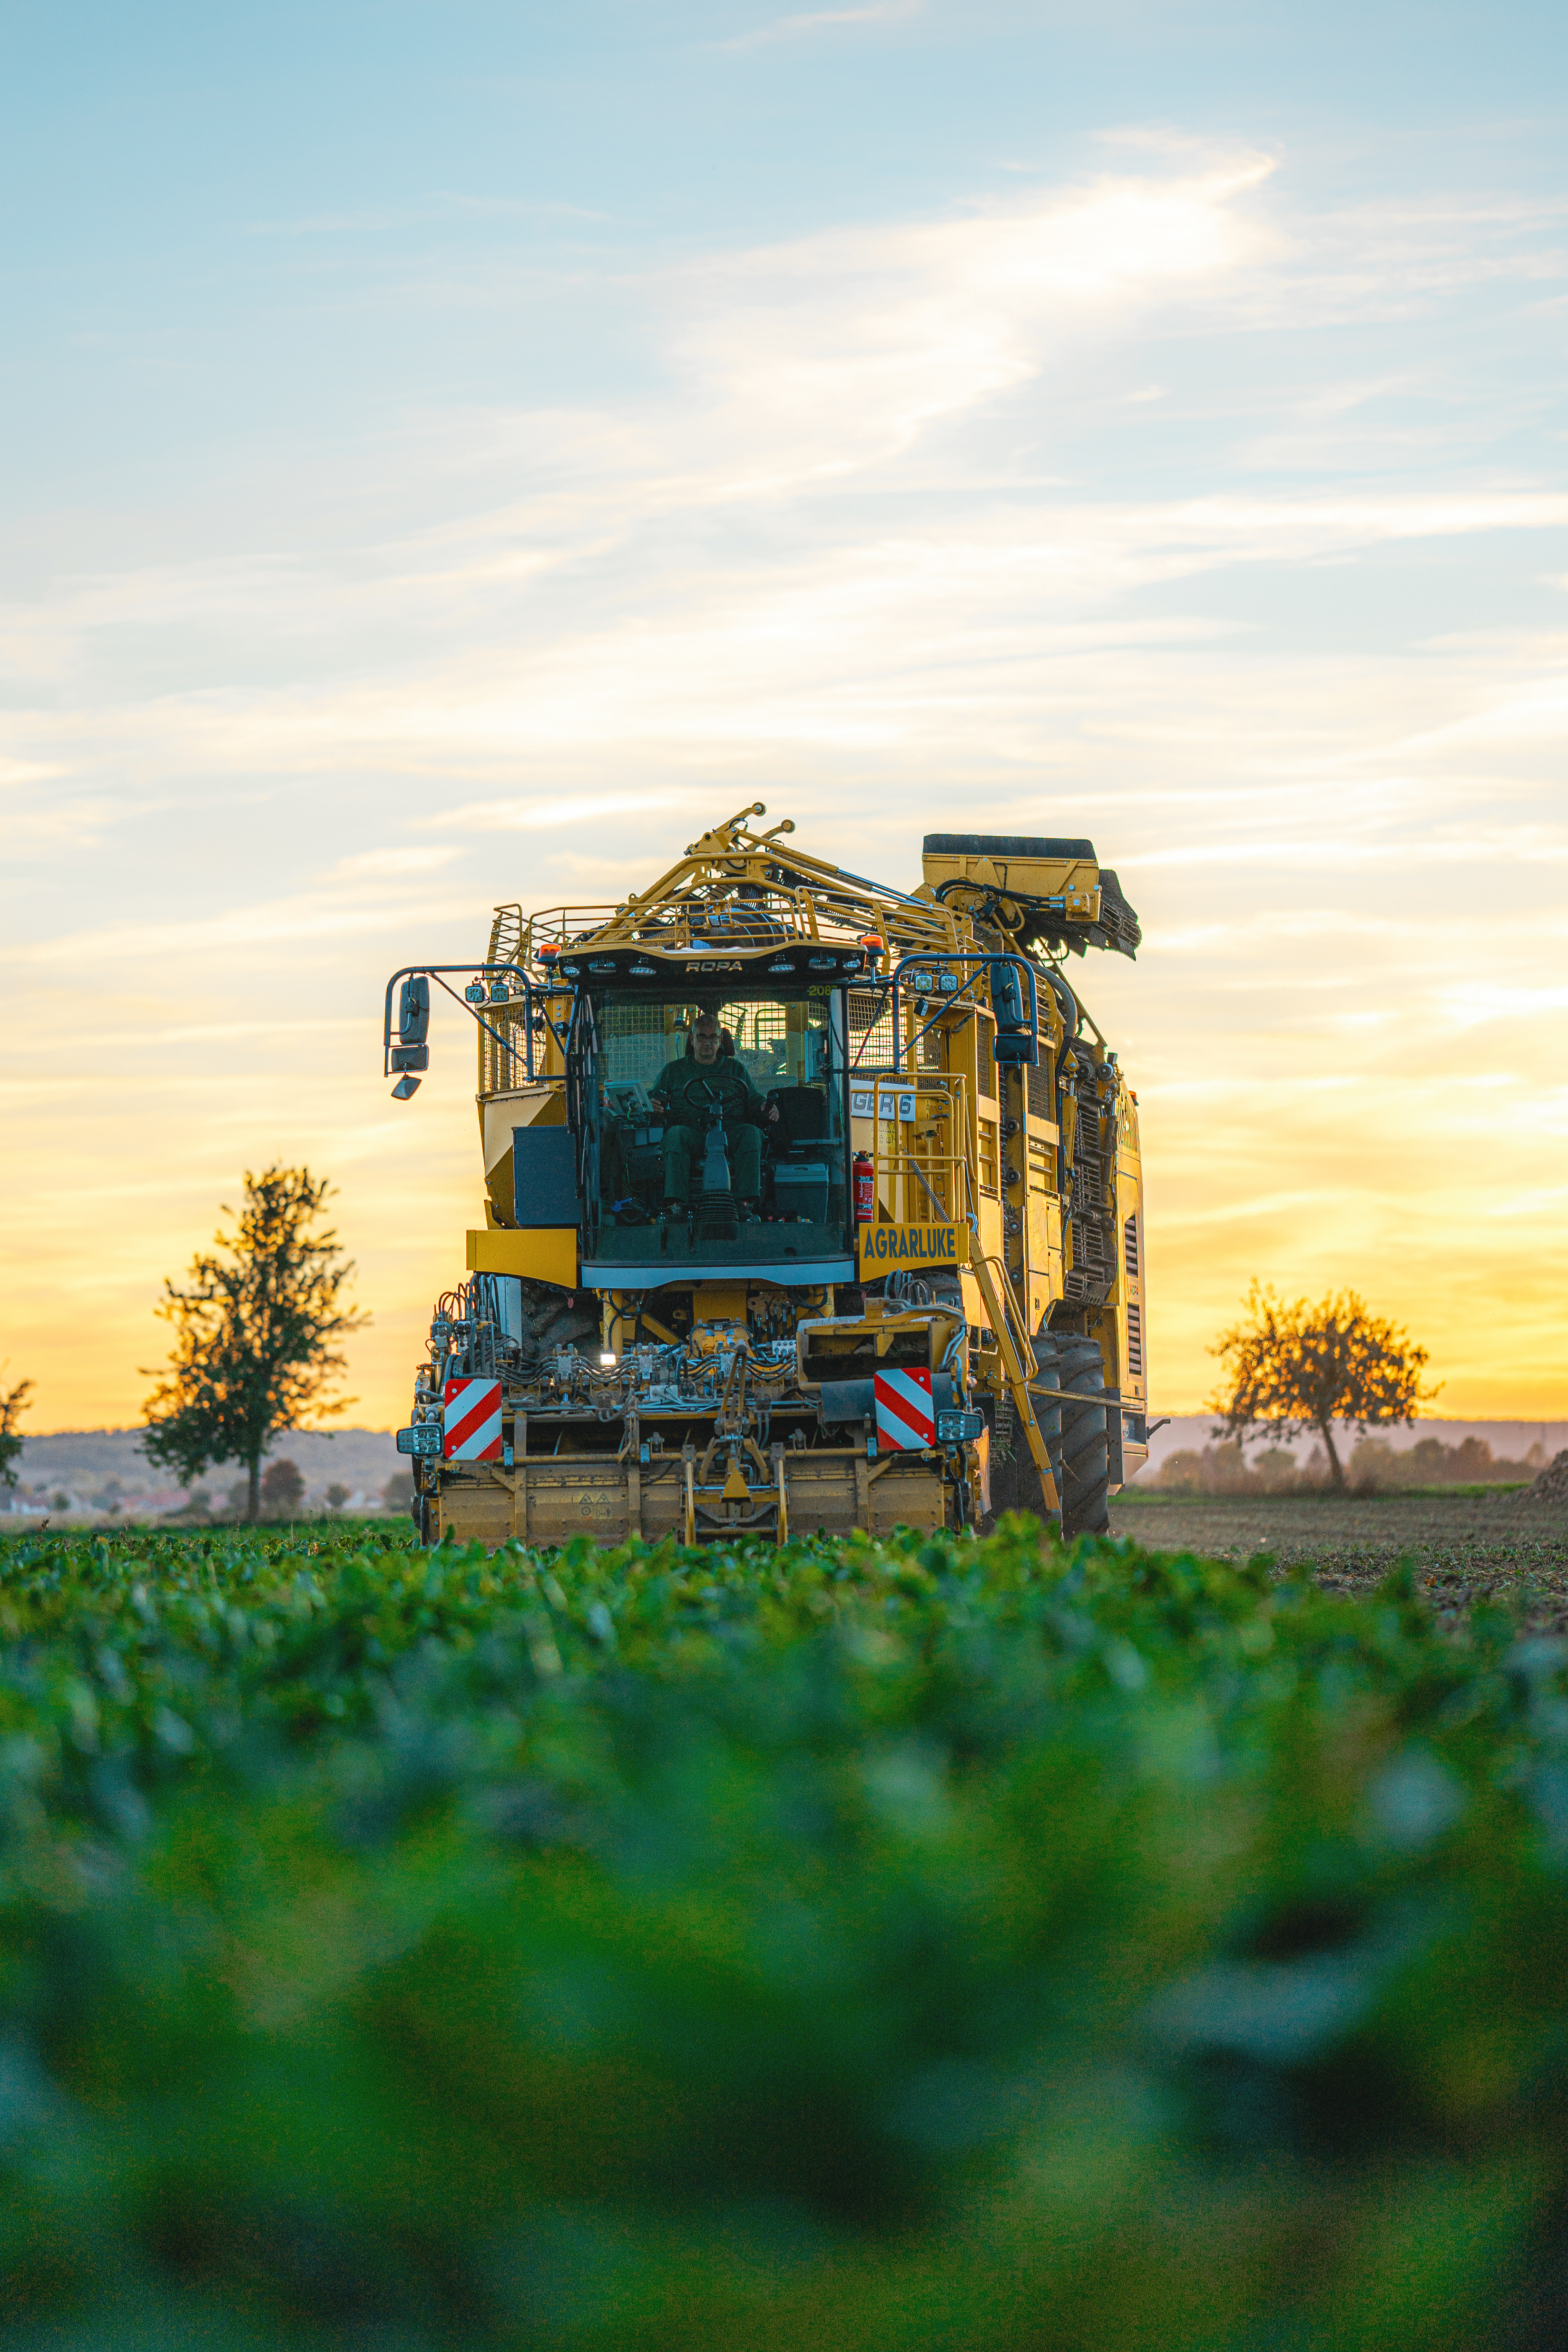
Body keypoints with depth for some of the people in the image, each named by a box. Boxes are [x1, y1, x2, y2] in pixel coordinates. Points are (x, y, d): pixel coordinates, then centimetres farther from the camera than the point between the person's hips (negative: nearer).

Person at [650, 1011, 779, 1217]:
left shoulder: (736, 1069, 26)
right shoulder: (673, 1071, 24)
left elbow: (753, 1100, 23)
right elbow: (654, 1096, 18)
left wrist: (765, 1108, -2)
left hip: (730, 1129, 1)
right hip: (691, 1129, -1)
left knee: (750, 1133, -33)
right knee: (676, 1134, -36)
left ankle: (747, 1205, -41)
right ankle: (675, 1206, -46)